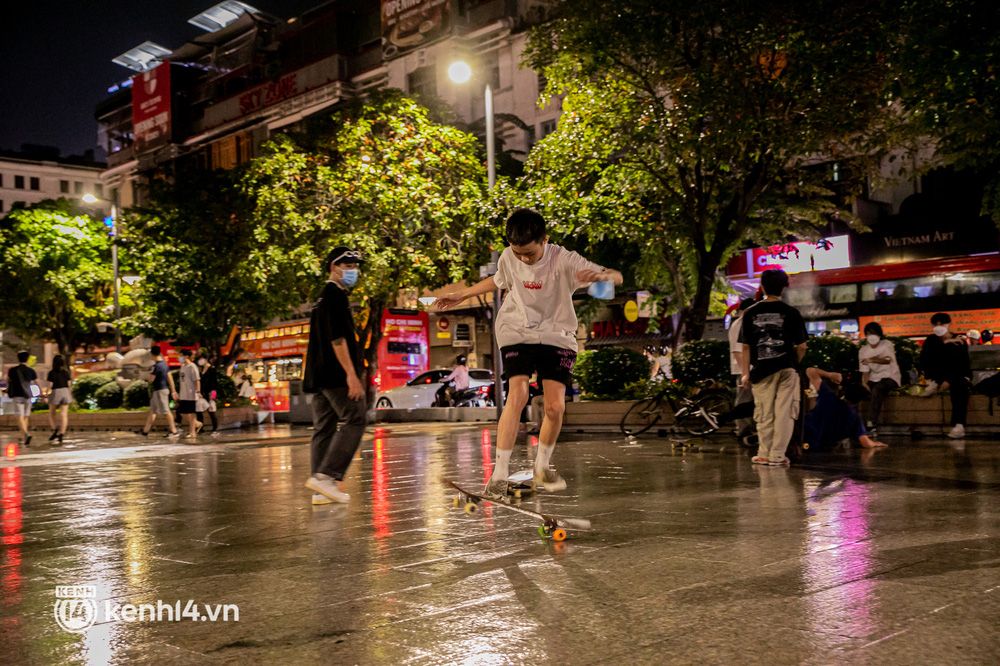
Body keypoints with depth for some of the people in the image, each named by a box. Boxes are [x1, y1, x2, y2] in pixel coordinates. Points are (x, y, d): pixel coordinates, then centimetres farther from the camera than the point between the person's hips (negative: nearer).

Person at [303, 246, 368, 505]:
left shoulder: (322, 299, 23)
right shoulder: (335, 296, -9)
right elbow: (337, 338, -18)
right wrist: (351, 374, -20)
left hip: (319, 376, 10)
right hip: (335, 374, -10)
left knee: (324, 428, 7)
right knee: (355, 420, -8)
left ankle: (322, 489, 7)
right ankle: (326, 475, -16)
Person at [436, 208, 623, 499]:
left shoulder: (564, 260, -17)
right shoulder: (508, 259, -6)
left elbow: (617, 277, -22)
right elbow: (498, 281, 20)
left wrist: (600, 276, -45)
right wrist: (461, 295, 23)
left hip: (556, 336, 0)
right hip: (517, 333, 1)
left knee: (555, 406, -9)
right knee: (518, 395, -21)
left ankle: (542, 466, 19)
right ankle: (499, 475, -17)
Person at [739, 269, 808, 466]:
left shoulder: (750, 313, 3)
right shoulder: (791, 313, -2)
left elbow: (746, 347, 3)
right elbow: (801, 347, -1)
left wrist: (746, 373, 8)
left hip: (761, 370, 2)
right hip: (786, 368, -2)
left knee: (764, 414, 9)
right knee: (784, 413, 4)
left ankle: (764, 454, 13)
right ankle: (777, 455, 4)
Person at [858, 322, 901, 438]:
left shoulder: (886, 344, -1)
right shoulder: (863, 350, 8)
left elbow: (887, 360, -20)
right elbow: (865, 371, 1)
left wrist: (872, 360, -33)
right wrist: (865, 384, -16)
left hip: (891, 376, -5)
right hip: (874, 378, 5)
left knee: (877, 389, -36)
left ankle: (872, 423, -39)